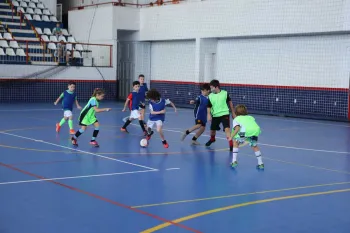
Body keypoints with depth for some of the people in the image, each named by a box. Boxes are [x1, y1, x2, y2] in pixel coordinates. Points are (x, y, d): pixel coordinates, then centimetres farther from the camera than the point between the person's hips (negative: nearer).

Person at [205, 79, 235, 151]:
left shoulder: (225, 93, -7)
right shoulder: (210, 96, -4)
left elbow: (230, 102, 6)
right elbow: (209, 107, 2)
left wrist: (233, 113, 11)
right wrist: (209, 115, -13)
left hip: (224, 114, -3)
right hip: (215, 115, 3)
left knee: (227, 129, -19)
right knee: (212, 129, 17)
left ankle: (231, 145, -20)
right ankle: (212, 139, 49)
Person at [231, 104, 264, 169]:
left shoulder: (236, 119, 27)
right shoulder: (250, 117, 38)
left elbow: (237, 128, 6)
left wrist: (231, 137, 5)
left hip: (245, 130, -4)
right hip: (256, 130, 4)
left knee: (236, 142, 24)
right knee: (254, 146, 31)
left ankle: (234, 161, 17)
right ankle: (260, 163, 31)